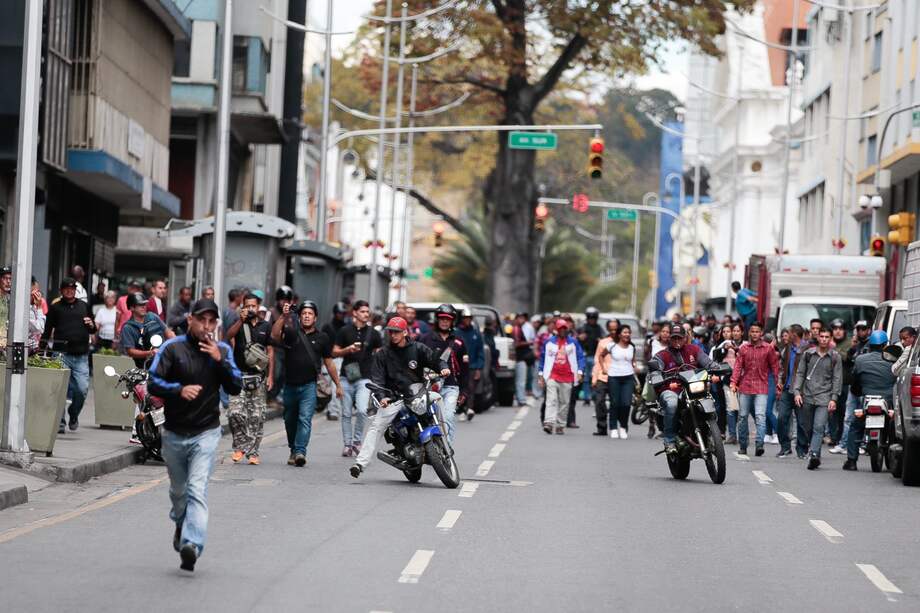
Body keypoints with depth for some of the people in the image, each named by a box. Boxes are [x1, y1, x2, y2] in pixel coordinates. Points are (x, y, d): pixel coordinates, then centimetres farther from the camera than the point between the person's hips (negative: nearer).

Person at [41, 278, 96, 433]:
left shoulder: (84, 306, 17)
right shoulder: (55, 308, 9)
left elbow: (93, 331, 25)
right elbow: (47, 331, 7)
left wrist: (92, 326, 2)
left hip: (81, 356, 2)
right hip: (62, 355, -2)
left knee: (82, 389, -5)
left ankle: (74, 415, 20)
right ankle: (59, 422, -1)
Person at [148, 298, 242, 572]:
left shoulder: (223, 350, 3)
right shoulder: (172, 348, -4)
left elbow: (236, 387, -3)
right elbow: (153, 383, -9)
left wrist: (220, 361, -16)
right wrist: (179, 390, -26)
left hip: (206, 433, -1)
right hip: (174, 433, 1)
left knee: (197, 489, -18)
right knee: (178, 490, 17)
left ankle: (192, 545, -30)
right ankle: (181, 526, 47)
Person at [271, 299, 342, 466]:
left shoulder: (322, 338, 7)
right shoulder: (291, 333, 3)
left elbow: (329, 363, 13)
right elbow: (274, 335, -17)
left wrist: (338, 385, 14)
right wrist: (283, 317, -27)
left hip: (309, 385, -2)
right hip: (290, 384, 2)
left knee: (305, 419, -16)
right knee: (290, 420, 13)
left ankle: (300, 451, -24)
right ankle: (293, 451, 30)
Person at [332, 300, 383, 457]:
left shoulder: (373, 333, 7)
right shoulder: (345, 331, 6)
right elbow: (335, 352, 8)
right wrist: (348, 349, -11)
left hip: (364, 378, -1)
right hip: (346, 378, 1)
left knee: (362, 410, -17)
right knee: (346, 413, 5)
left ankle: (357, 440, 1)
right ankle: (347, 444, 13)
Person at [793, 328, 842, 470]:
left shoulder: (835, 357, 4)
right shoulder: (808, 354, 8)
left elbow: (837, 379, 3)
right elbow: (800, 373, 11)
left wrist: (834, 398, -5)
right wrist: (797, 392, -1)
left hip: (824, 398, -3)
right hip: (807, 396, 3)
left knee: (819, 427, -16)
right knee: (807, 427, 7)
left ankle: (814, 454, -25)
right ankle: (814, 452, 22)